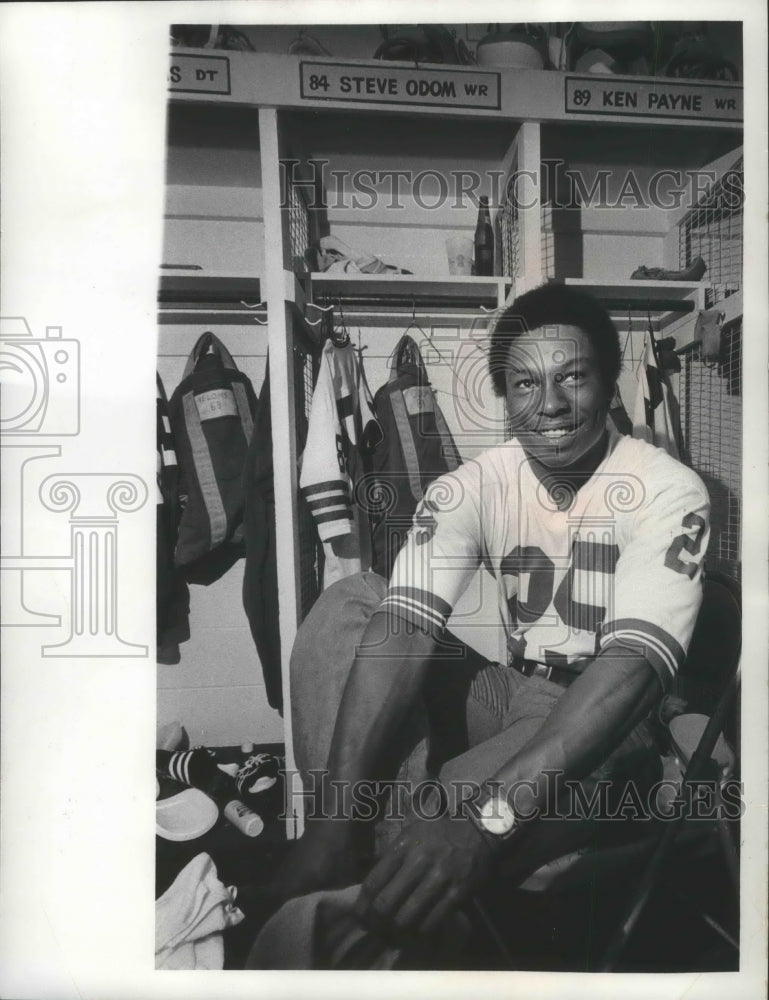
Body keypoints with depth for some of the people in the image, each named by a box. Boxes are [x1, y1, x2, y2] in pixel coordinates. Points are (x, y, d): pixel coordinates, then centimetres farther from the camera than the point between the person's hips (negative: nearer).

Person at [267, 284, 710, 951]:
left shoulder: (667, 492, -19)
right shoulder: (473, 488, -10)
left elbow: (635, 663, -33)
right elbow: (404, 628, -24)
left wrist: (486, 814, -47)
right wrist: (335, 816, -37)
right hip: (512, 698, 4)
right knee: (352, 601, -18)